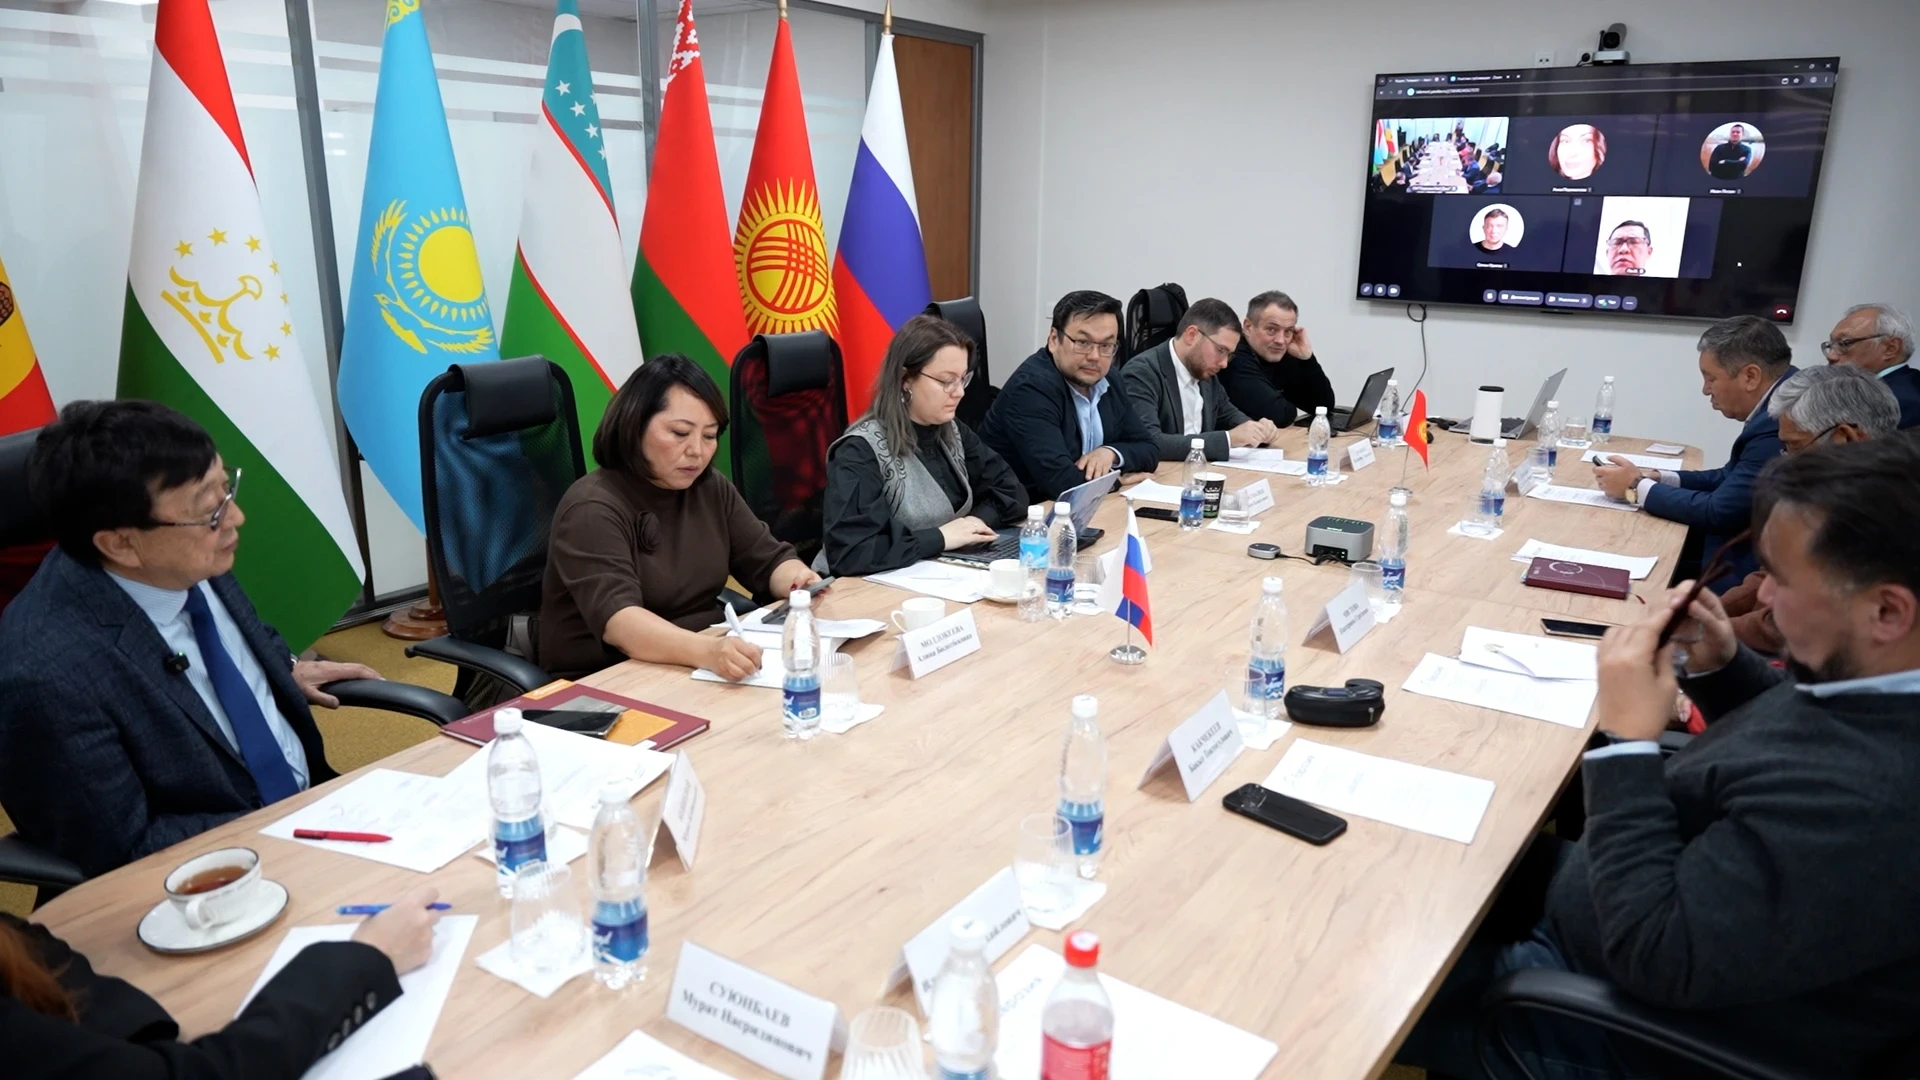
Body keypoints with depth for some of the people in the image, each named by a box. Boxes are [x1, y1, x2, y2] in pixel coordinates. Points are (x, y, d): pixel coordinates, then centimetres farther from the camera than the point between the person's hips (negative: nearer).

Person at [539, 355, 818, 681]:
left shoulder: (712, 490, 7)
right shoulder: (592, 509, -15)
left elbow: (770, 561, 11)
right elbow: (618, 621, -28)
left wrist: (799, 580, -12)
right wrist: (706, 651, -44)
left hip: (707, 668, 7)